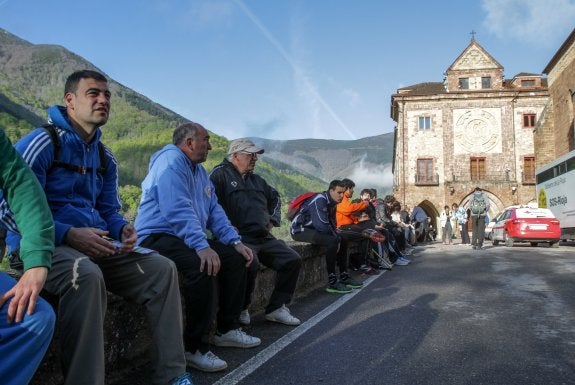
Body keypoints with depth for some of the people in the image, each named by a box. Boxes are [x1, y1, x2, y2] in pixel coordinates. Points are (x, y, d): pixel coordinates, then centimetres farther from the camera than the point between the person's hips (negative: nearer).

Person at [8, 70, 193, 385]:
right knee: (86, 275, -40)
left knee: (162, 269, -8)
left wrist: (123, 229, -6)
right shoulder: (41, 143, -8)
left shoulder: (106, 158, 14)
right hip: (44, 244, -7)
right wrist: (69, 234, -25)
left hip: (95, 245, 7)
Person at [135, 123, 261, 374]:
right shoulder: (171, 162, -13)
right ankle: (193, 347, -22)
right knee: (202, 265, -33)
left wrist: (235, 241, 1)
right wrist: (202, 246, -36)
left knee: (235, 258, 0)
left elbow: (214, 211, 13)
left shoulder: (199, 171, 18)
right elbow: (178, 210, -27)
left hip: (189, 237, 10)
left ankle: (227, 329, 10)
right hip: (158, 237, -10)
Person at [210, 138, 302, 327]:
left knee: (292, 260, -4)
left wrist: (273, 220, 23)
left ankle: (276, 308, 7)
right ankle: (241, 309, -7)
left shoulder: (256, 180, 22)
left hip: (264, 238, 8)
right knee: (251, 264, -34)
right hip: (239, 238, -8)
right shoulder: (220, 174, -2)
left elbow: (275, 197, 37)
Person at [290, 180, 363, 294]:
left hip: (313, 229, 10)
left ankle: (344, 277, 11)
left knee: (342, 239, 8)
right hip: (300, 229, -10)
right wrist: (336, 238, -14)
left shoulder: (331, 202, 9)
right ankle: (332, 282, -22)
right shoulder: (319, 200, -20)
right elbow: (322, 225, -27)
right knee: (332, 241, -28)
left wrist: (338, 237, -5)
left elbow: (332, 223, 12)